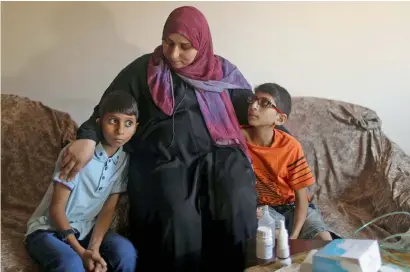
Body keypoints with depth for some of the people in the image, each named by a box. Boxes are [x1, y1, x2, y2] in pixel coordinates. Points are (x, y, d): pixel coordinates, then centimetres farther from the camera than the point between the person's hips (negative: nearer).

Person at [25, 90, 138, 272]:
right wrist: (81, 252, -22)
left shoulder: (125, 158, -5)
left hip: (85, 230, 5)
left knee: (125, 251, -22)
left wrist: (94, 248, -17)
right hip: (48, 229, -4)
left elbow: (109, 209, -3)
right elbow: (56, 208, -16)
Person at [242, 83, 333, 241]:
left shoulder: (290, 146, -16)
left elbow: (301, 197, -11)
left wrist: (293, 237, -22)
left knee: (325, 240, -20)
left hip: (292, 207, 1)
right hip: (261, 209, -1)